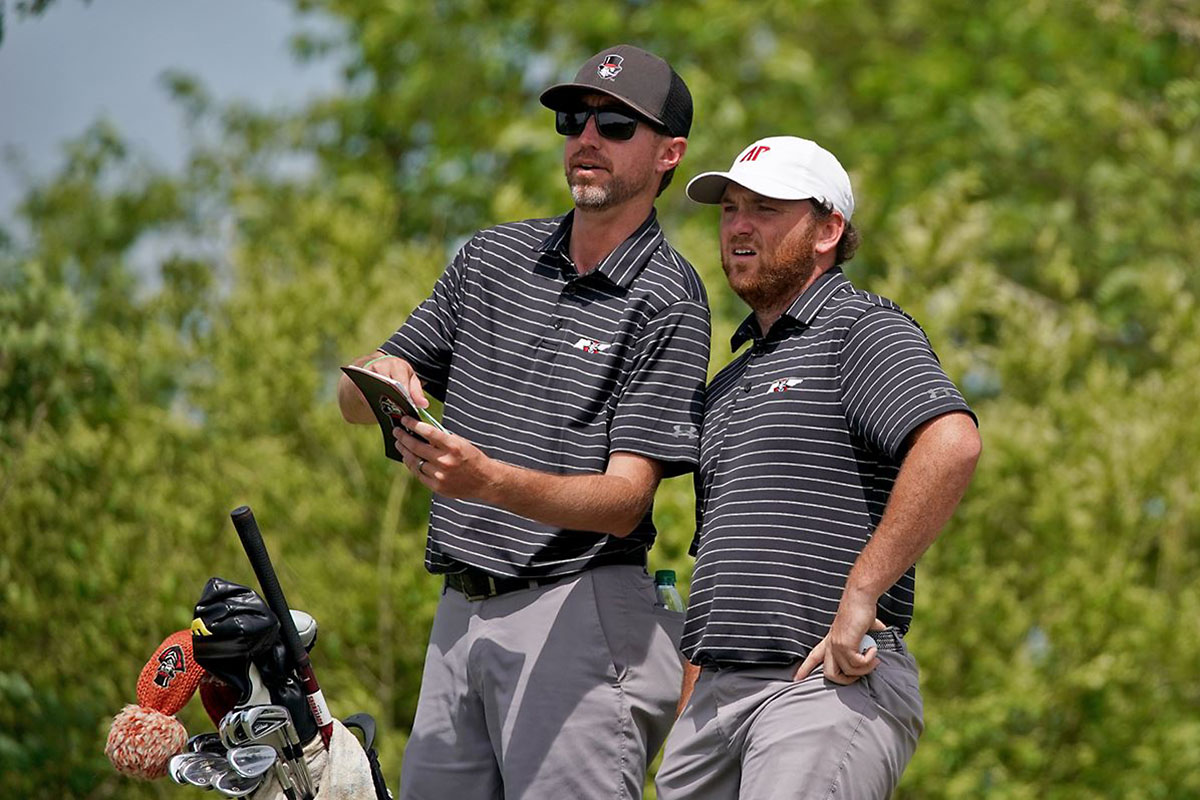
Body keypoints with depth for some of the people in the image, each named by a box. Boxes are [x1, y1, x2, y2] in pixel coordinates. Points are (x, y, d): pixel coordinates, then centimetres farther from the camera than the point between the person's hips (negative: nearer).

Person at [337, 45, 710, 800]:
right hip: (460, 612, 6)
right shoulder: (493, 256, 14)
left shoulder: (667, 300, -6)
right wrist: (382, 378, -9)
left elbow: (625, 500, -13)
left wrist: (487, 480, -29)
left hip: (578, 615, -6)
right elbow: (355, 397, 17)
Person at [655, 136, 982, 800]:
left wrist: (858, 596, -22)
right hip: (719, 693, 8)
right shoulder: (729, 385, 26)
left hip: (832, 681, -8)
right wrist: (685, 730, 19)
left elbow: (952, 445, -21)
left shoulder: (861, 330, -2)